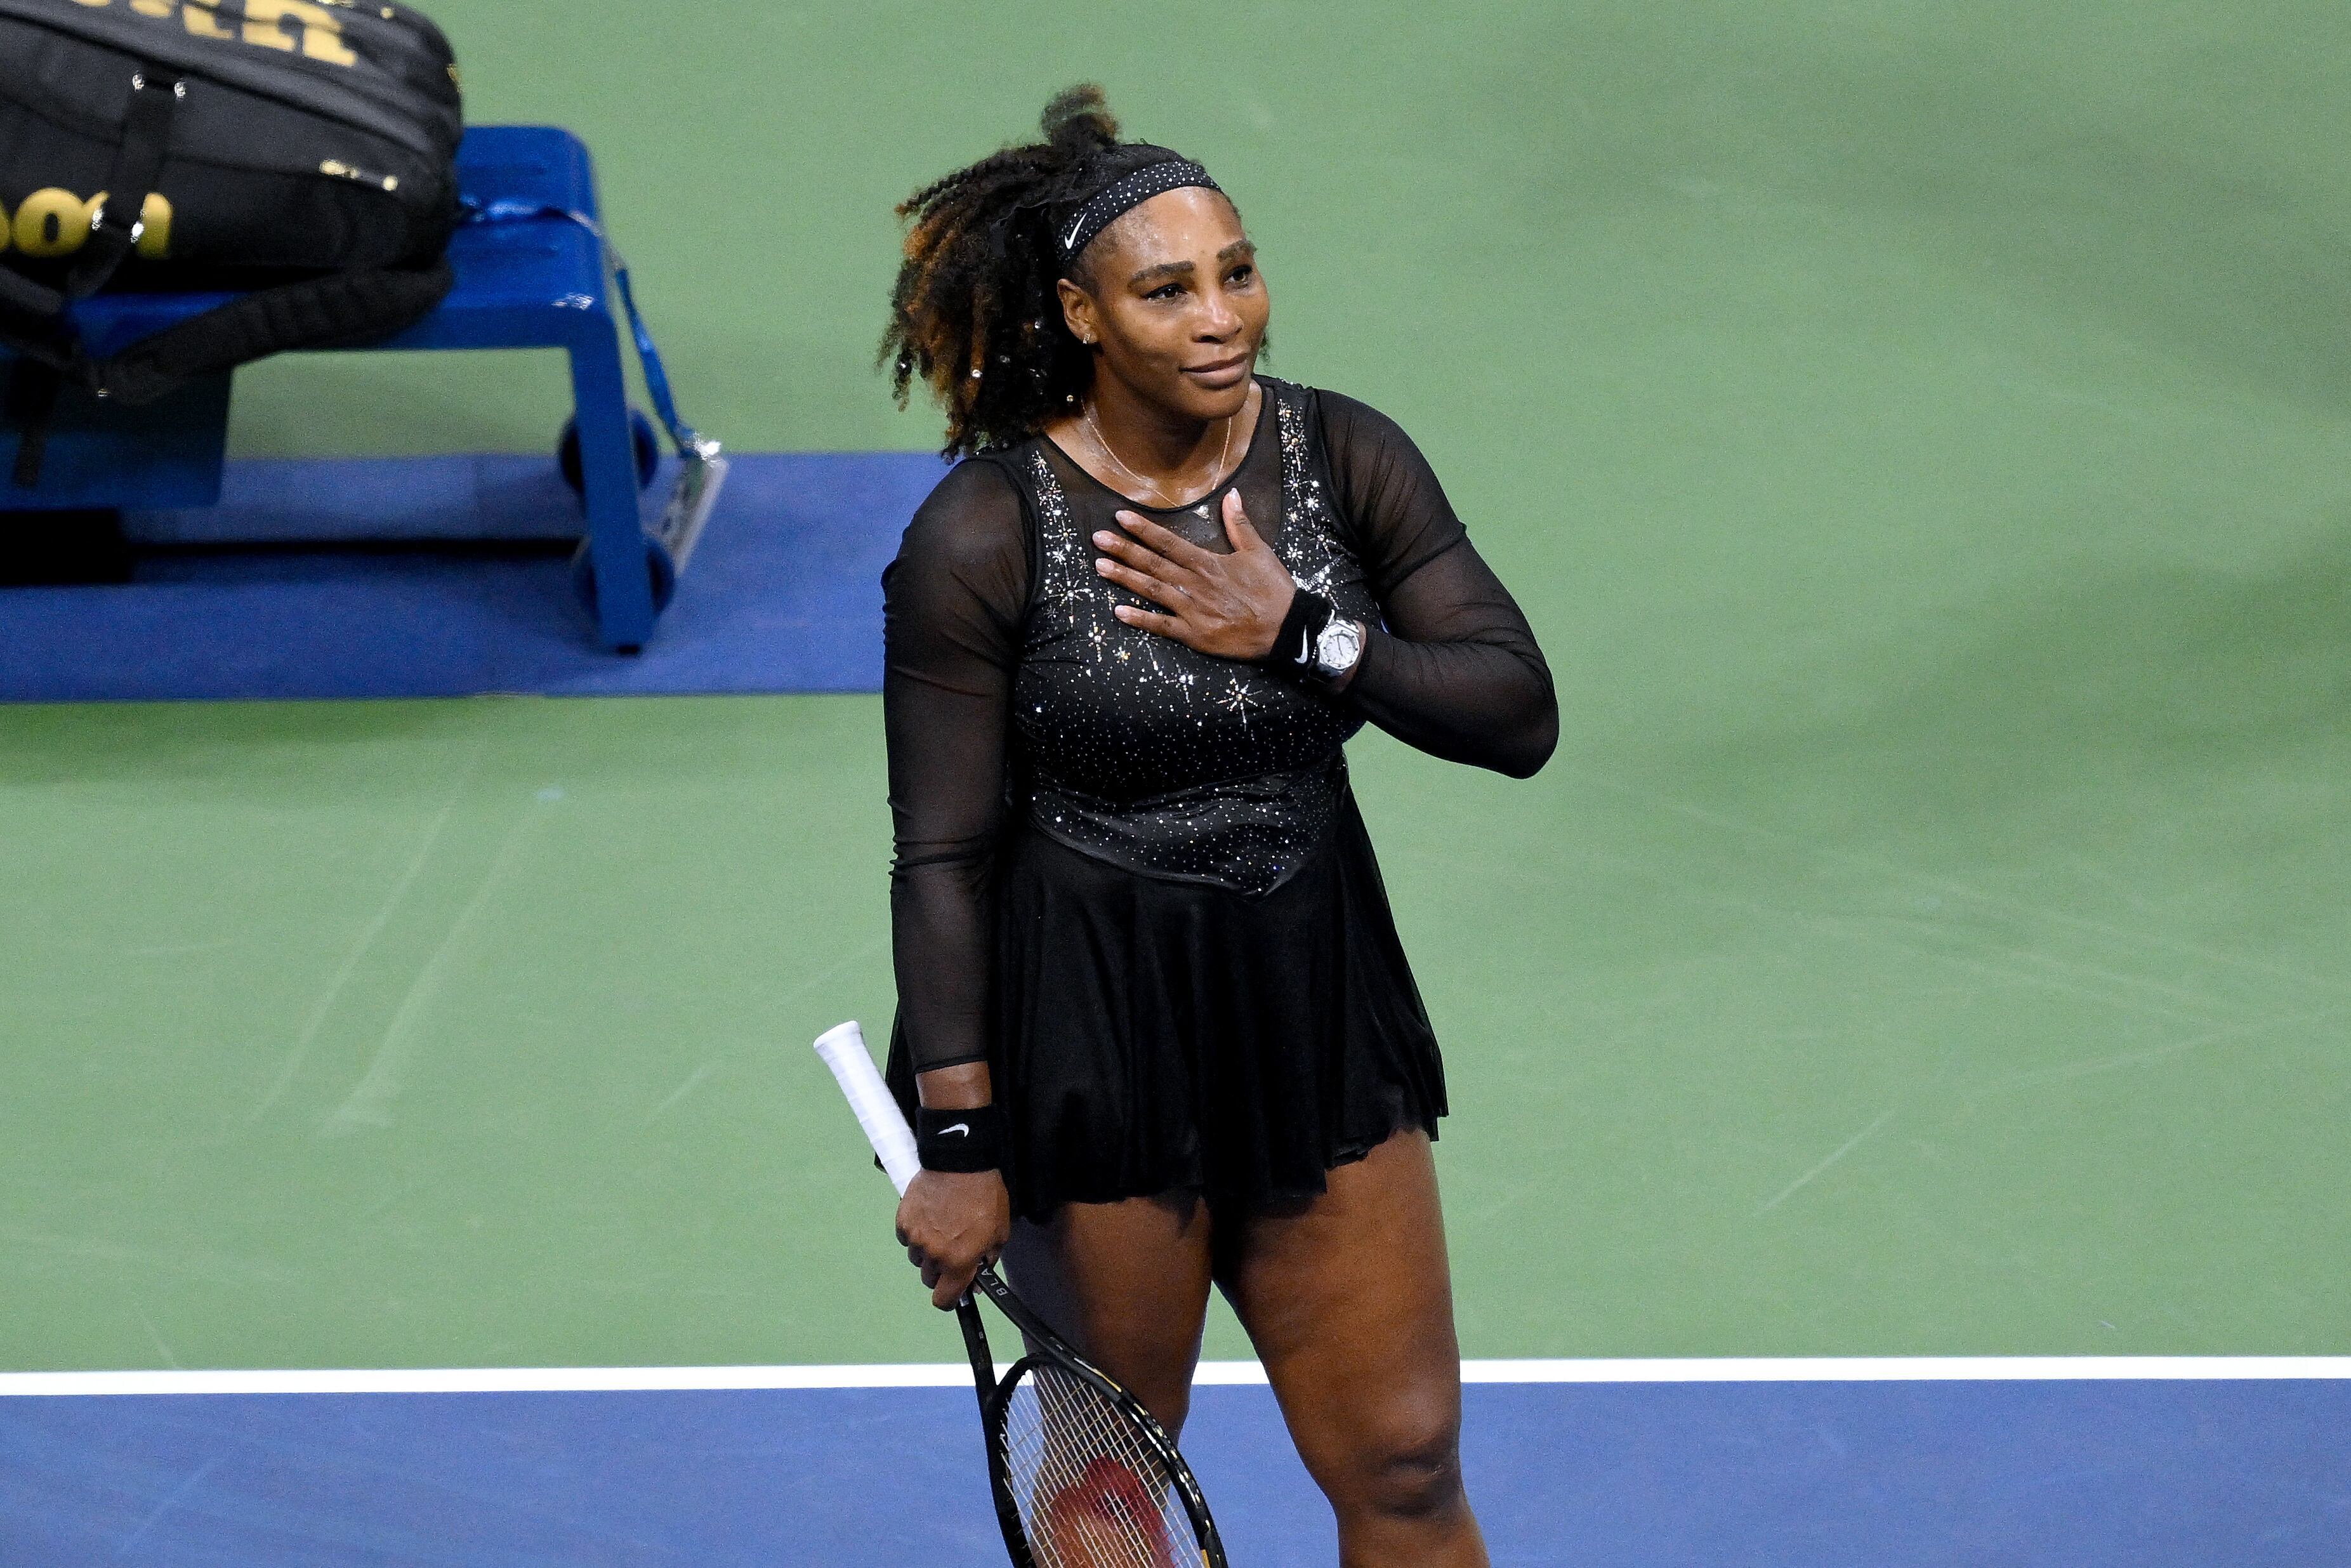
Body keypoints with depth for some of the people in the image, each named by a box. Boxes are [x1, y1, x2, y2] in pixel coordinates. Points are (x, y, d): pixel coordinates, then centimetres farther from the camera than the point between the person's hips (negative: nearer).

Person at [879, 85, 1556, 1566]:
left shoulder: (1348, 459, -4)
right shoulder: (979, 537, -14)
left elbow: (1519, 714, -6)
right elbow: (943, 858, -11)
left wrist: (1300, 634, -18)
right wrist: (958, 1144, -13)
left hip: (1318, 998, 4)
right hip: (1087, 1032, -3)